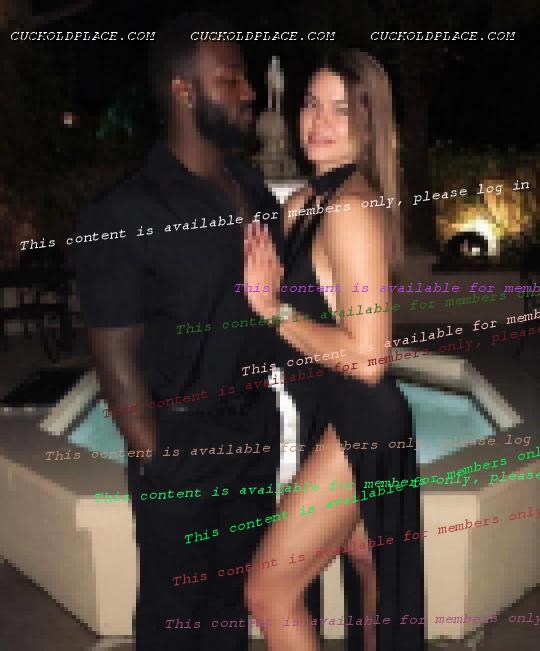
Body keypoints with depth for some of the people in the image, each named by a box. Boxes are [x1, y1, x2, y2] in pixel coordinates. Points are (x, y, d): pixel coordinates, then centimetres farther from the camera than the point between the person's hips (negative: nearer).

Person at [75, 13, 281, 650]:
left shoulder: (253, 188, 3)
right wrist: (158, 462, -12)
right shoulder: (126, 214, -18)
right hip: (182, 440, -5)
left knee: (235, 589, 23)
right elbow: (117, 359, -15)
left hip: (257, 425, 6)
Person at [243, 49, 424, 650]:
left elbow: (365, 357, -26)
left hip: (356, 422, -9)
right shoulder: (306, 200, 6)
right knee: (366, 561, 28)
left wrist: (273, 308, -18)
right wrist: (268, 281, -5)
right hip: (331, 414, 10)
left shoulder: (352, 207, -22)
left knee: (269, 592, -2)